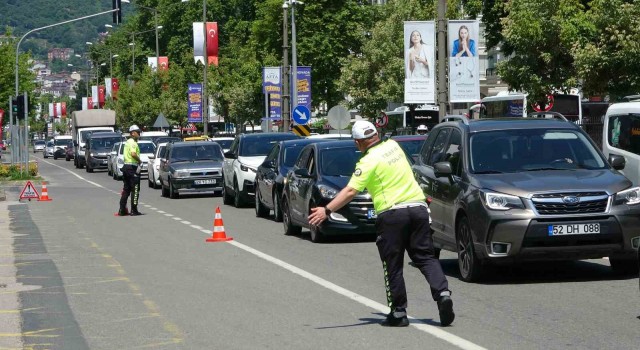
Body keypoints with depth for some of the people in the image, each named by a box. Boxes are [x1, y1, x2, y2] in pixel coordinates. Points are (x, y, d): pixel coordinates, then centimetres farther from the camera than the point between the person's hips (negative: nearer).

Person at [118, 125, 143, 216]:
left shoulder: (128, 142, 18)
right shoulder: (133, 143, -13)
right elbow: (133, 154, -30)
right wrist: (139, 161, -15)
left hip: (126, 166, 10)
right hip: (132, 167, -10)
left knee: (126, 189, 13)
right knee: (135, 190, -4)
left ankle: (122, 210, 12)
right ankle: (134, 210, -4)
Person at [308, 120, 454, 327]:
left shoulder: (369, 161, -9)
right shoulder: (393, 145, 11)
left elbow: (351, 191, -17)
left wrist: (327, 210, -17)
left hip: (392, 213, -6)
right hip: (418, 207, 6)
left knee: (393, 265, 4)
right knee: (425, 257, 9)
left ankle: (399, 312, 7)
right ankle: (443, 293, -10)